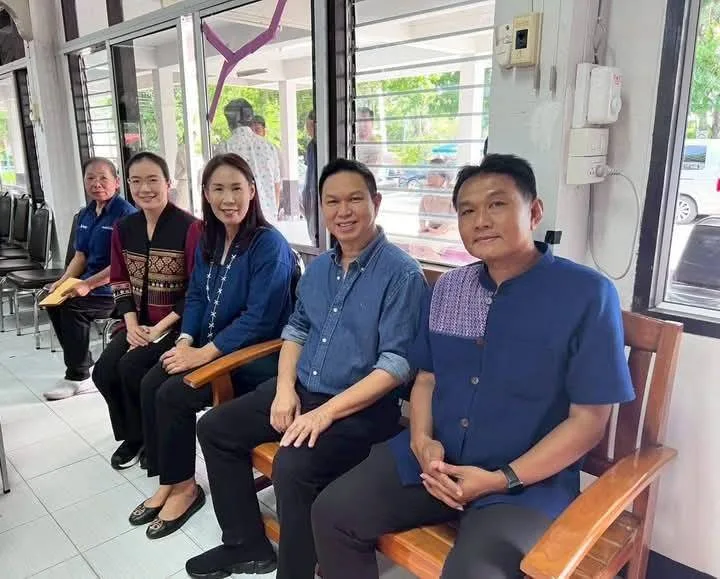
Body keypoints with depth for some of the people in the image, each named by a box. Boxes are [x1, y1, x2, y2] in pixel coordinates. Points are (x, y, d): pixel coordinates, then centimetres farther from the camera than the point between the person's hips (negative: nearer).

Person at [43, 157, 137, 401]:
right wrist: (63, 281, -2)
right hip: (90, 283, 8)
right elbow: (80, 256, 15)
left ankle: (78, 377, -8)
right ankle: (81, 365, 4)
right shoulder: (86, 214, 13)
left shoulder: (125, 213, -13)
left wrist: (88, 284, -23)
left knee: (72, 306, -25)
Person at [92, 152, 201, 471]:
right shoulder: (124, 228, 6)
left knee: (131, 368, -22)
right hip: (139, 322, 6)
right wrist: (132, 324, -5)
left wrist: (160, 328, -17)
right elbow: (119, 282, 10)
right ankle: (132, 435, 17)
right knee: (104, 372, -11)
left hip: (177, 324, -6)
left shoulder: (189, 227, -15)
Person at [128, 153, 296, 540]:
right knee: (150, 385, -9)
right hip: (208, 345, 8)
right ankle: (167, 481, 8)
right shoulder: (209, 239, 7)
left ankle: (184, 487, 5)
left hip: (255, 354, -7)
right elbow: (196, 296, 13)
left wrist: (203, 353, -21)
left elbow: (258, 319, -22)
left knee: (174, 394, -18)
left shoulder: (269, 245, -18)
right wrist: (185, 341, -4)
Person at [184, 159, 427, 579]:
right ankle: (247, 544, 20)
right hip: (302, 390, 8)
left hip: (362, 407, -8)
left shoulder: (402, 273, -15)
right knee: (215, 429, 7)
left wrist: (327, 412, -23)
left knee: (293, 465, -31)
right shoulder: (318, 267, 9)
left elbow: (396, 365, -20)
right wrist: (284, 389, -1)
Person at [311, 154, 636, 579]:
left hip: (528, 482, -4)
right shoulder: (448, 288, 6)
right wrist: (421, 440, -6)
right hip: (437, 459, 5)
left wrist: (500, 479, -16)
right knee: (333, 513, -5)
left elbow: (589, 420, -11)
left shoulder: (587, 294, -11)